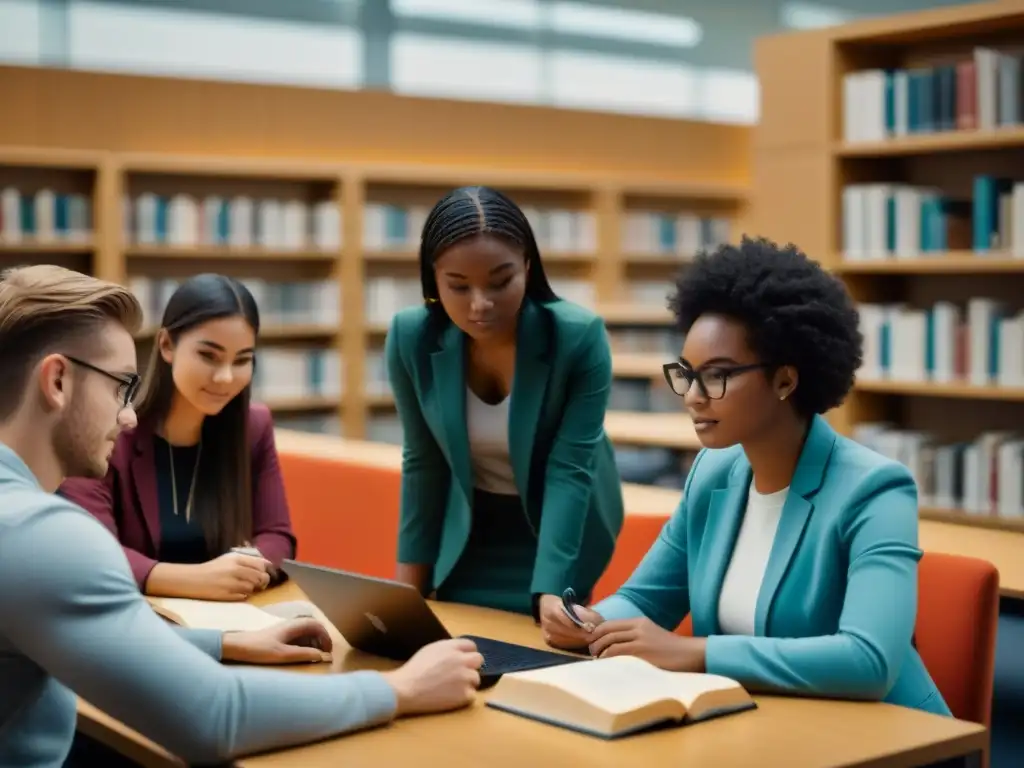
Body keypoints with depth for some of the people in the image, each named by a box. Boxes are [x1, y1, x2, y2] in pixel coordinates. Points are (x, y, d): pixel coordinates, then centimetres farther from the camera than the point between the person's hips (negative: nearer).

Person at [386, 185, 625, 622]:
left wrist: (551, 593, -34)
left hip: (556, 535, -2)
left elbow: (570, 469, -26)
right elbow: (423, 462, -7)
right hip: (465, 540, 2)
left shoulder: (580, 337, -27)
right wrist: (408, 584, -5)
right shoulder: (410, 338, -18)